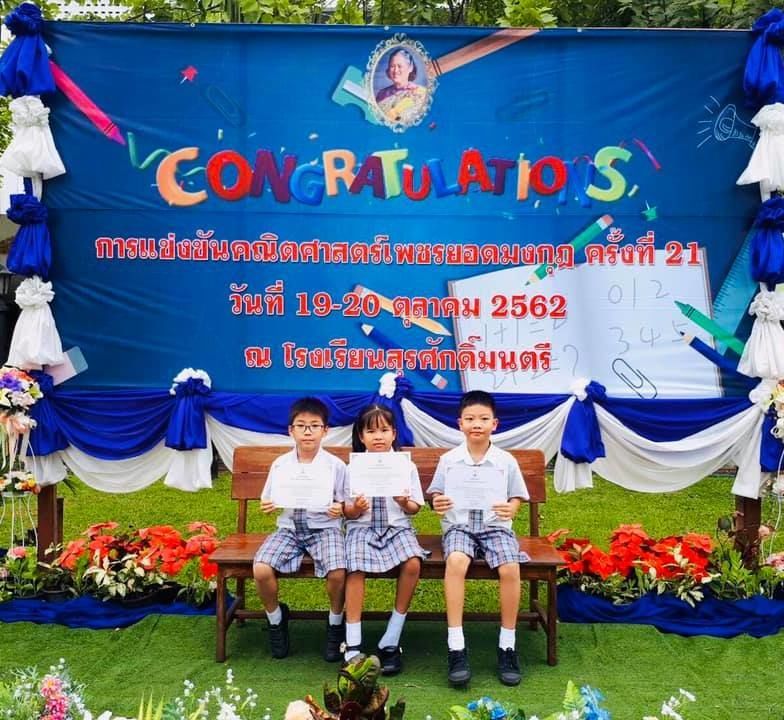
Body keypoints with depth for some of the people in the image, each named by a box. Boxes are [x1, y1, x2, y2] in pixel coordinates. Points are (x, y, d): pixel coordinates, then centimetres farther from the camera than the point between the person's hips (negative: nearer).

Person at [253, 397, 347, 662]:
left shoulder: (335, 465, -1)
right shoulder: (280, 465, 5)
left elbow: (344, 505, 3)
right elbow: (268, 502, 12)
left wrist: (339, 509, -19)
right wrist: (267, 507, -11)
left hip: (324, 528, -2)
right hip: (288, 529, 2)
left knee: (338, 572, -30)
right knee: (261, 569, -24)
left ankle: (335, 623, 3)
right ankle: (276, 618, 8)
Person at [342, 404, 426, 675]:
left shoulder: (406, 466, 5)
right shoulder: (353, 467, 4)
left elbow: (414, 509, 8)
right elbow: (347, 512, 6)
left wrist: (404, 503, -14)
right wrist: (356, 509, -17)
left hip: (396, 527, 1)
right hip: (361, 527, 0)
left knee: (413, 564, -29)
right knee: (356, 568, -31)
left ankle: (391, 641, -15)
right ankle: (352, 647, -24)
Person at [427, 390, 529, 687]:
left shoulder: (507, 461, 4)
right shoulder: (448, 460, 4)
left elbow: (517, 498, 9)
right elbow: (436, 494, 8)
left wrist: (510, 509, -14)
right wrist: (437, 504, -15)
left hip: (495, 525, 1)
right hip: (459, 525, -1)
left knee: (510, 568, -30)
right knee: (456, 560, -35)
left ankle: (507, 646, -12)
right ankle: (456, 647, -31)